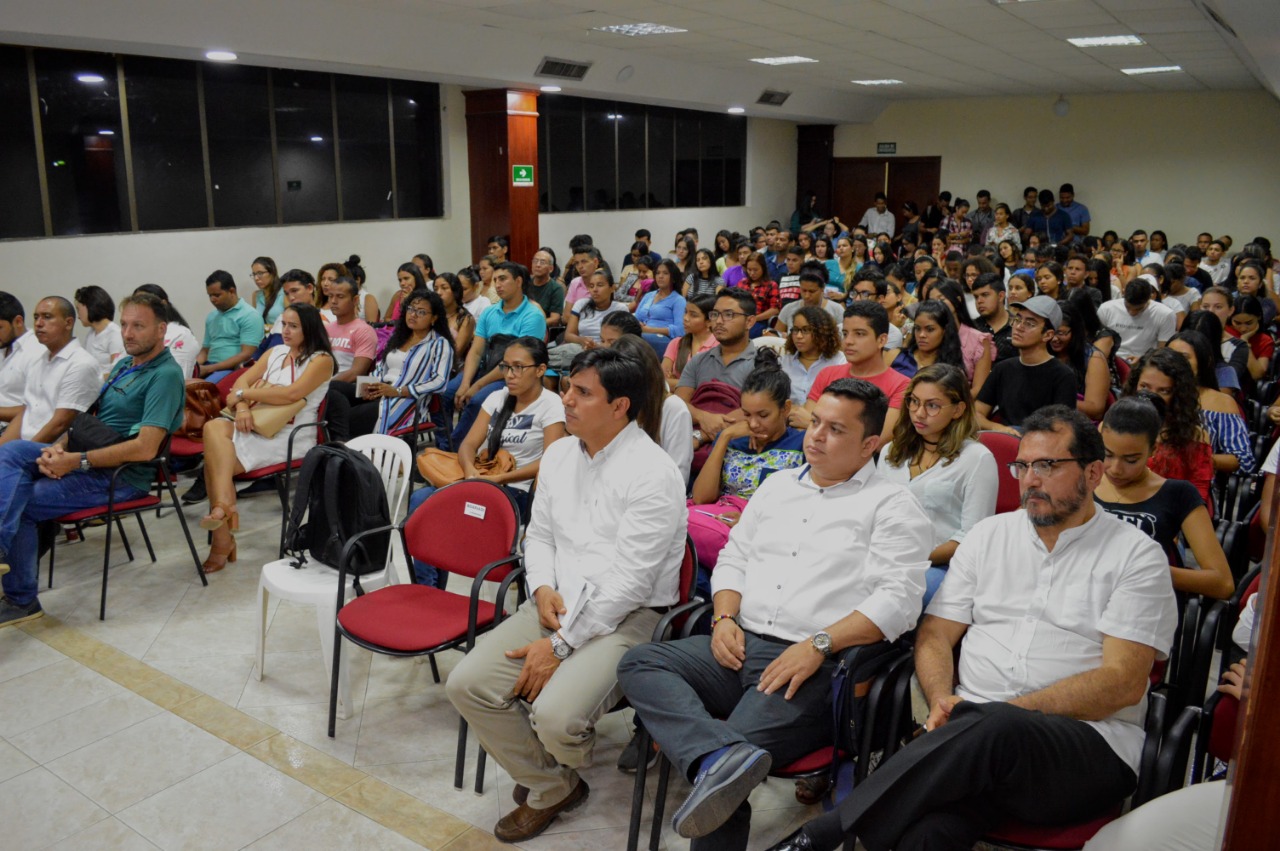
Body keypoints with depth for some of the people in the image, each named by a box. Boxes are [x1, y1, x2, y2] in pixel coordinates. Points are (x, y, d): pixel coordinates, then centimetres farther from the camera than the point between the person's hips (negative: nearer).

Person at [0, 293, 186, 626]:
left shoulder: (165, 375, -14)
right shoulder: (123, 365, 17)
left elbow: (145, 448, -23)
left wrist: (77, 461, -21)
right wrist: (60, 447, -4)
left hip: (122, 476, -8)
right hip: (89, 458, 9)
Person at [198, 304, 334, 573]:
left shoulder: (321, 360, -3)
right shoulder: (277, 352, 20)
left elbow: (292, 393, -19)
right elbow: (243, 380, 11)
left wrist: (244, 394, -11)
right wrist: (242, 406, -11)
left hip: (291, 437, -6)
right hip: (257, 426, 6)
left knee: (215, 459, -22)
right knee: (214, 427, -24)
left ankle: (222, 539, -17)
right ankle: (223, 505, -29)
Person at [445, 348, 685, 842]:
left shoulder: (652, 473, -16)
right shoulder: (558, 455, 9)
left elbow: (629, 582, -19)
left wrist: (561, 645, -18)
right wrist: (543, 588, -3)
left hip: (628, 615, -7)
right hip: (559, 602, 7)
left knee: (555, 716, -27)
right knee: (467, 684, -10)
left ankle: (558, 778, 15)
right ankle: (551, 789, 12)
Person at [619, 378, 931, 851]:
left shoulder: (892, 506, 2)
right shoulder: (778, 484, 21)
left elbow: (899, 599, -9)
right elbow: (733, 558, 22)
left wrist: (819, 644, -19)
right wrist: (725, 618, 2)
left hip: (815, 667, -7)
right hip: (739, 647, 7)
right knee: (639, 664, -23)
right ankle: (722, 756, -40)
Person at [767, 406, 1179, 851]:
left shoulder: (1137, 556, 5)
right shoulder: (989, 535, 17)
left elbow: (1123, 683, -5)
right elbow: (935, 634, 15)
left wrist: (1012, 711, -15)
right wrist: (942, 699, -7)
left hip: (1090, 745, -2)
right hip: (974, 727, 2)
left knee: (996, 729, -39)